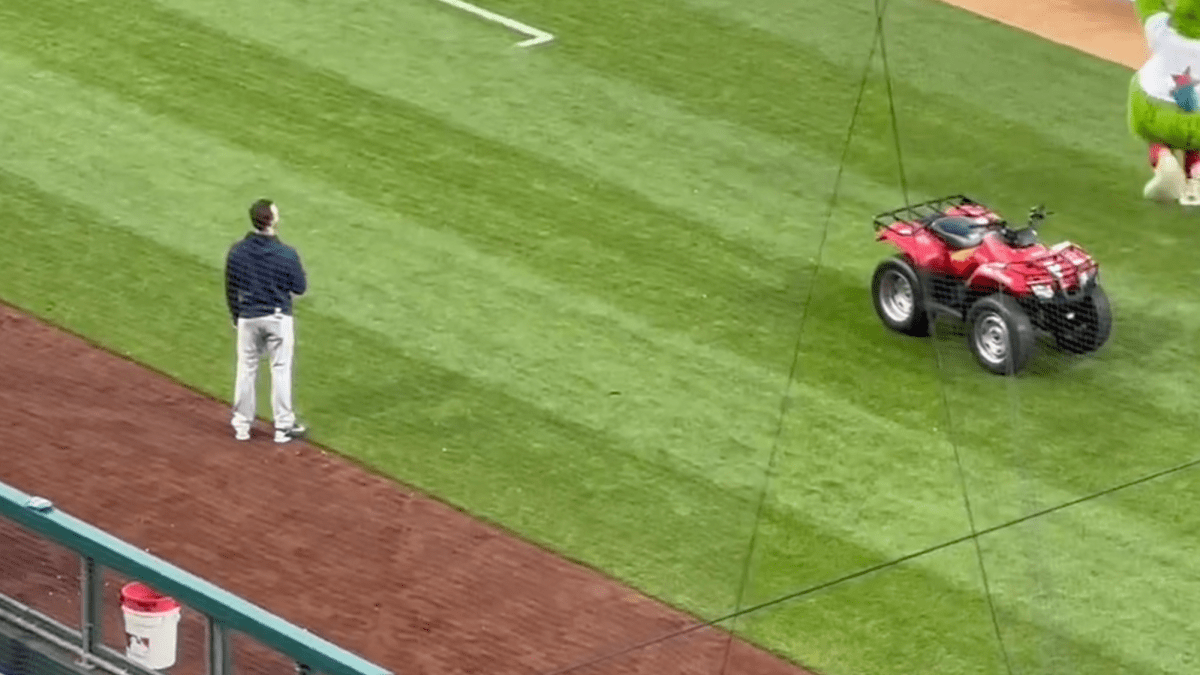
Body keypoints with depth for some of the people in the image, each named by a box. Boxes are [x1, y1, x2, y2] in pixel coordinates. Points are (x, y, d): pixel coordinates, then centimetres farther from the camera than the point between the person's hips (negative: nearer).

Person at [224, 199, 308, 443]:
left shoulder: (237, 251, -8)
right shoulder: (286, 254, -18)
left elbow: (230, 289, 2)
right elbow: (300, 287, -7)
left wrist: (236, 318, 15)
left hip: (247, 318, 3)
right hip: (278, 317, -3)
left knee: (246, 370, 14)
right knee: (281, 369, 9)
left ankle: (242, 426, 20)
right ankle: (283, 426, 14)